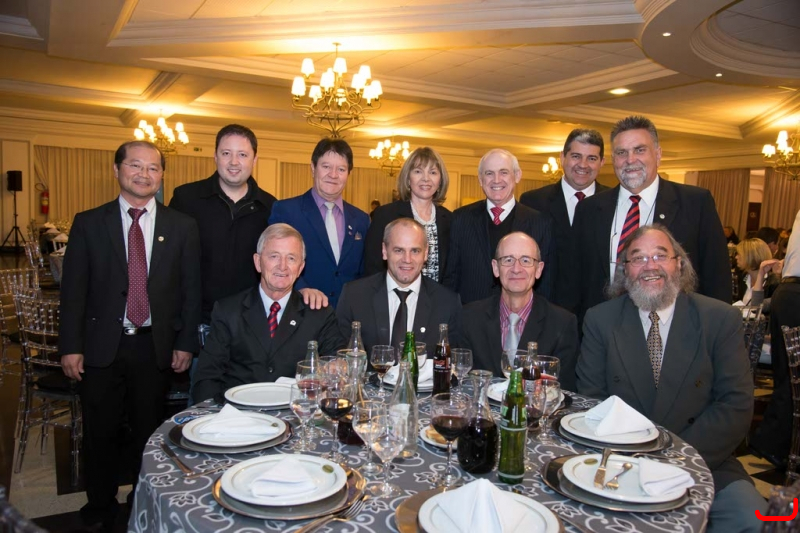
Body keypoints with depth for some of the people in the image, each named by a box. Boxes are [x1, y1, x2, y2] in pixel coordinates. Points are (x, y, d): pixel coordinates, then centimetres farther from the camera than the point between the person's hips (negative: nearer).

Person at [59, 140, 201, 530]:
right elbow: (73, 289, 0)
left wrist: (186, 343, -2)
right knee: (100, 432, 12)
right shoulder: (89, 223, 1)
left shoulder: (182, 227, 1)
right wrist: (70, 346, -4)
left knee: (148, 431, 12)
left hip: (156, 346, 0)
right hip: (102, 345, 0)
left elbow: (191, 289, 2)